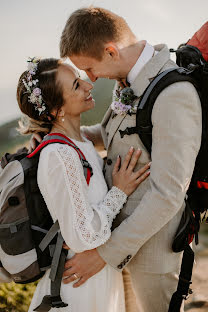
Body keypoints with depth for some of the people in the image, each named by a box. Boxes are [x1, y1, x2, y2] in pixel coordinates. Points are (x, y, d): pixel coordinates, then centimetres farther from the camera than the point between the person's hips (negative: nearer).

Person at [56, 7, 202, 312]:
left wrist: (106, 252, -23)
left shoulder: (174, 95, -28)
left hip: (151, 245, -8)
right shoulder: (130, 82, 1)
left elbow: (167, 195, -29)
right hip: (121, 228, 8)